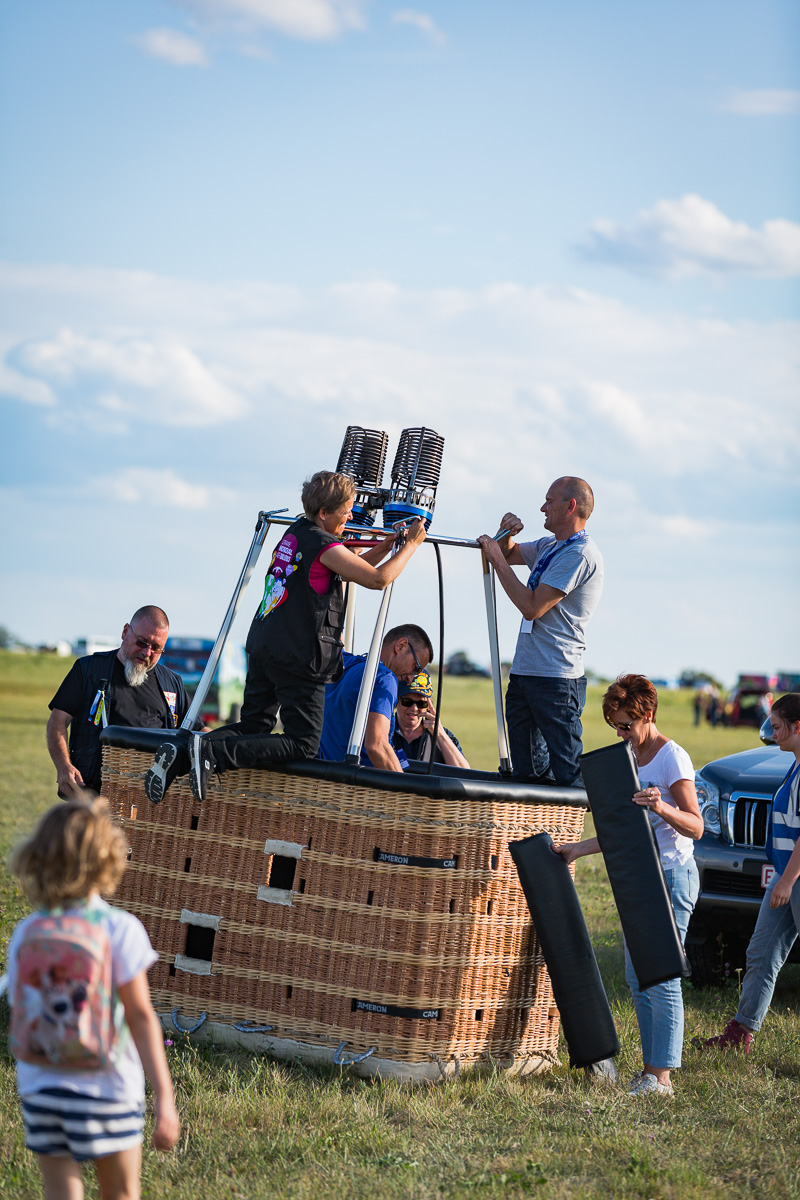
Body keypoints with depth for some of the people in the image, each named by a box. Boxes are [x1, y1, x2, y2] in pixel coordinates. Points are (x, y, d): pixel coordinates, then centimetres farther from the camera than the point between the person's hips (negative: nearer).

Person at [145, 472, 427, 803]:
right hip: (299, 658, -9)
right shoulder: (325, 546, -13)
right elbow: (378, 579, -12)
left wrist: (388, 543, 21)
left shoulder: (296, 532, 15)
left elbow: (348, 570, 27)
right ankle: (211, 752, -19)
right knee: (303, 745, -4)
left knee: (253, 727, 20)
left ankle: (180, 755, -2)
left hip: (263, 648, 9)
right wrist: (410, 545, 1)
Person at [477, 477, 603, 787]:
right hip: (524, 674, 10)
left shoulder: (579, 555, -13)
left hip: (556, 680, -10)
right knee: (528, 774, 10)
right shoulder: (549, 546, 17)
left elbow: (532, 607, -18)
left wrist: (498, 560, -10)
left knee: (570, 775, -12)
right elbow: (509, 553, 33)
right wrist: (507, 536, 9)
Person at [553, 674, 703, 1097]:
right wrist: (579, 849, 15)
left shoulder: (672, 757, -10)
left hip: (671, 875, -9)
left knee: (661, 978, -10)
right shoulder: (629, 758, 15)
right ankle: (650, 1068, 14)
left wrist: (662, 809, -34)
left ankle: (661, 1074, -8)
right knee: (637, 978, 8)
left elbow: (696, 826, -16)